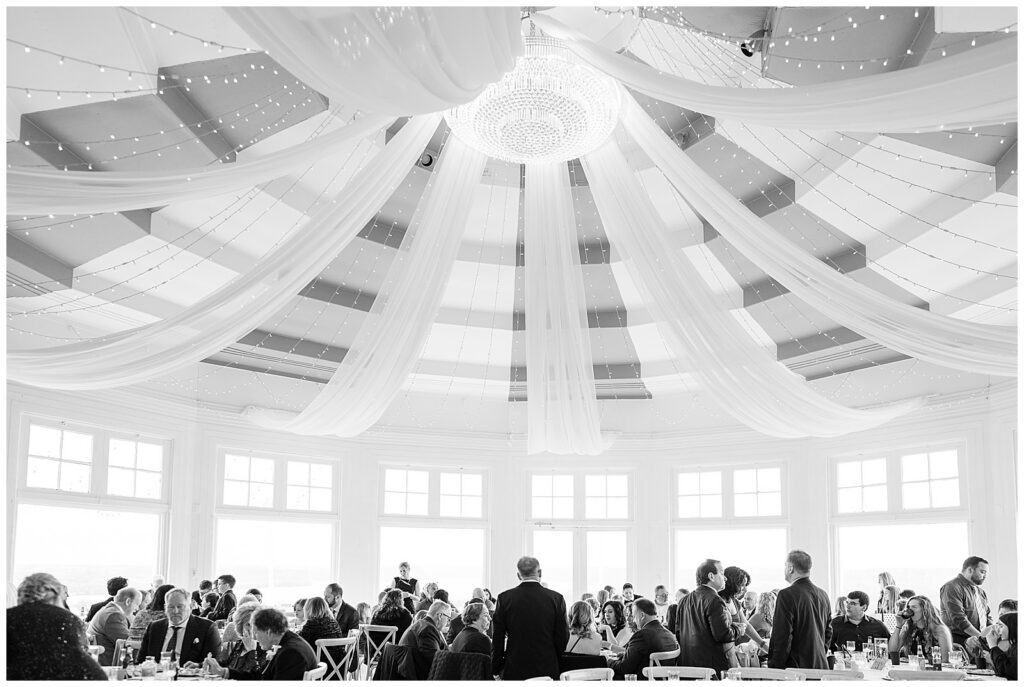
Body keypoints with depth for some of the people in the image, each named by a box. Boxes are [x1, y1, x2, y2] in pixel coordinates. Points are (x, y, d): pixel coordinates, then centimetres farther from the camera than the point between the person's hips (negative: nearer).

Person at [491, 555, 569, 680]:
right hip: (547, 670, 0)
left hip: (514, 671, 0)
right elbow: (563, 638, -1)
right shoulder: (556, 598, -4)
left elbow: (498, 639, 0)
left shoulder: (504, 598, -4)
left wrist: (496, 670, 10)